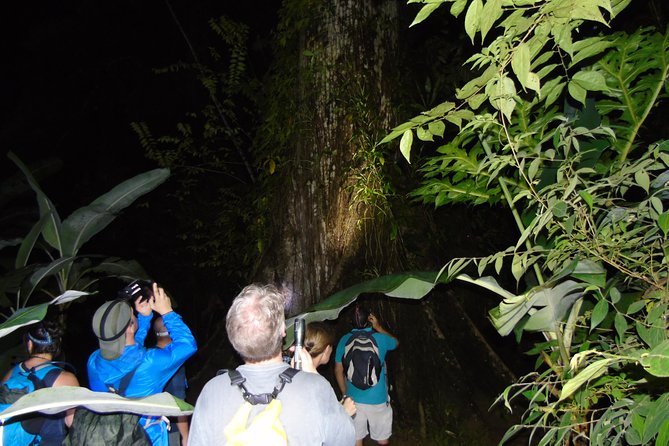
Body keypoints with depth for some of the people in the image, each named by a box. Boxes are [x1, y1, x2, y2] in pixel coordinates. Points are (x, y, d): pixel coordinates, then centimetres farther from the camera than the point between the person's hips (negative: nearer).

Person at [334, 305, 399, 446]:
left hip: (353, 399, 2)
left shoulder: (344, 340, -3)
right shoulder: (380, 338, -7)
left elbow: (338, 370, 4)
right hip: (377, 400, -2)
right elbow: (396, 342, 17)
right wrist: (378, 328, 15)